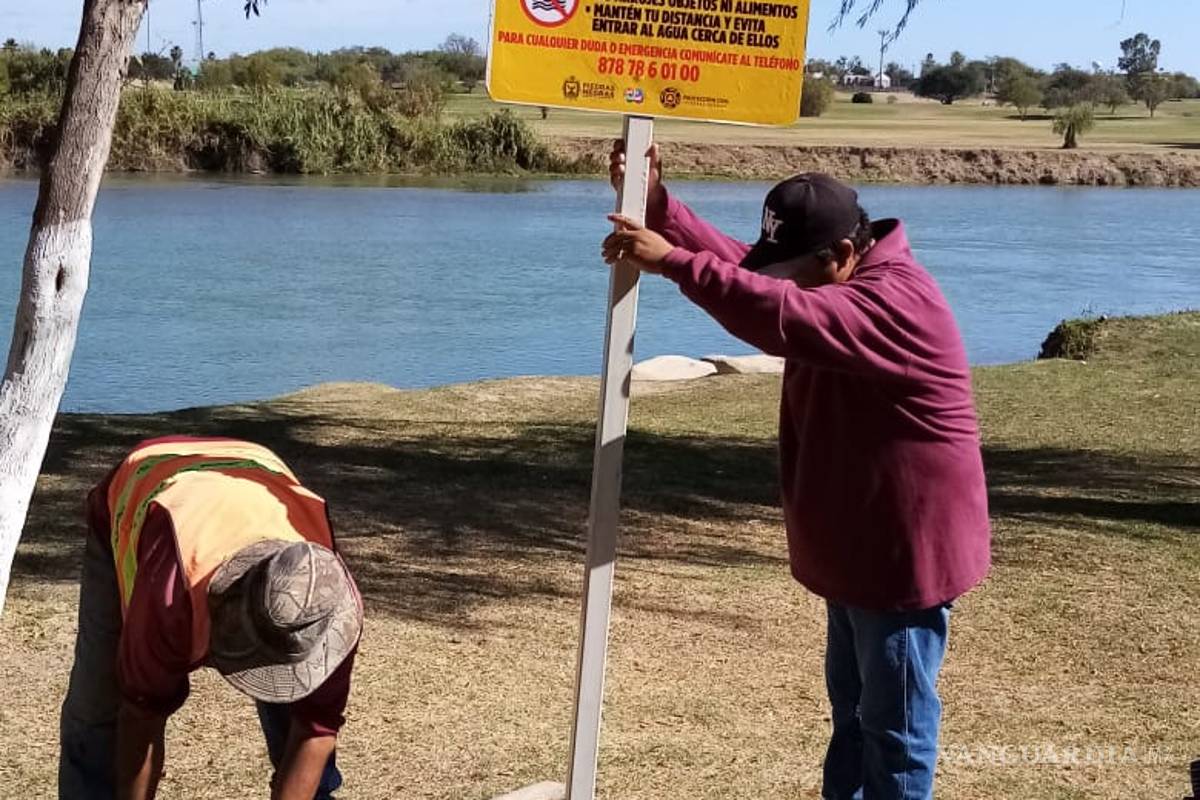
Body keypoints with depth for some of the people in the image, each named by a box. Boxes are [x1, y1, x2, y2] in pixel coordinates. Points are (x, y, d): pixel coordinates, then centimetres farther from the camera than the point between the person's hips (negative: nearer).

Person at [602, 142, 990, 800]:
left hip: (905, 551, -10)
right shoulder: (834, 283, 6)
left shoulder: (895, 301, -26)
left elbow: (786, 316, -41)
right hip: (858, 546, 10)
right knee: (851, 708, 21)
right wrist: (655, 204, -14)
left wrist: (672, 263, -41)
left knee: (895, 725, 1)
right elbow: (738, 265, 0)